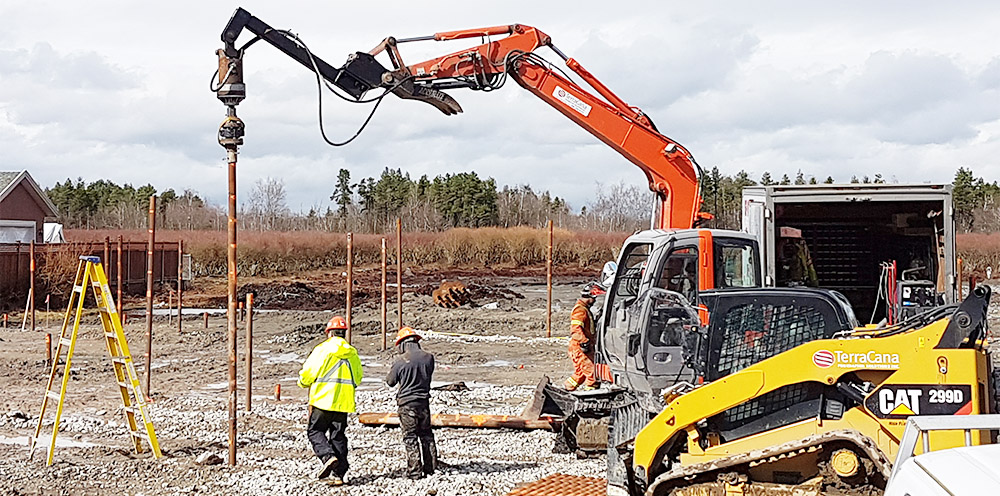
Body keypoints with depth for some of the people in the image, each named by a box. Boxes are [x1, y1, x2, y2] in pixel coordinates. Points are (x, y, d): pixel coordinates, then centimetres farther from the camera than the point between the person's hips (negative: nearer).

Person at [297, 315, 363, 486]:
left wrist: (303, 382, 17)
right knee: (338, 436, 9)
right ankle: (339, 474, 5)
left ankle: (328, 456, -15)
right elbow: (357, 378, 15)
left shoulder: (322, 349, -8)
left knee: (315, 431, 8)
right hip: (343, 401, 4)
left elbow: (308, 372, -6)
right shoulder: (352, 353, 7)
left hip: (322, 399, -4)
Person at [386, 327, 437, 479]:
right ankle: (430, 467, 21)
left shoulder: (400, 361, -14)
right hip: (424, 401, 4)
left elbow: (390, 382, -2)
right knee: (426, 435, 16)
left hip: (407, 403, -4)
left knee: (410, 438, 2)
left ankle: (415, 471, 2)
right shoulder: (428, 358, -1)